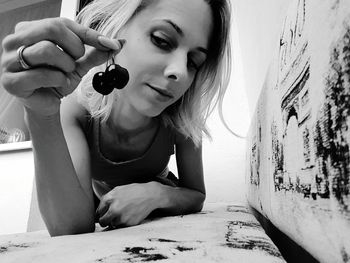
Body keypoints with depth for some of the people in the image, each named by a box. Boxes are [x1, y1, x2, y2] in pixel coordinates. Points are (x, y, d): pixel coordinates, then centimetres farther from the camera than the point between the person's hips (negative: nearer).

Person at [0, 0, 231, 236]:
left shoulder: (182, 116, -23)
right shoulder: (75, 104, -25)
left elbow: (197, 196, -10)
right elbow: (71, 229, -31)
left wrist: (157, 194, -31)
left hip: (160, 219, 0)